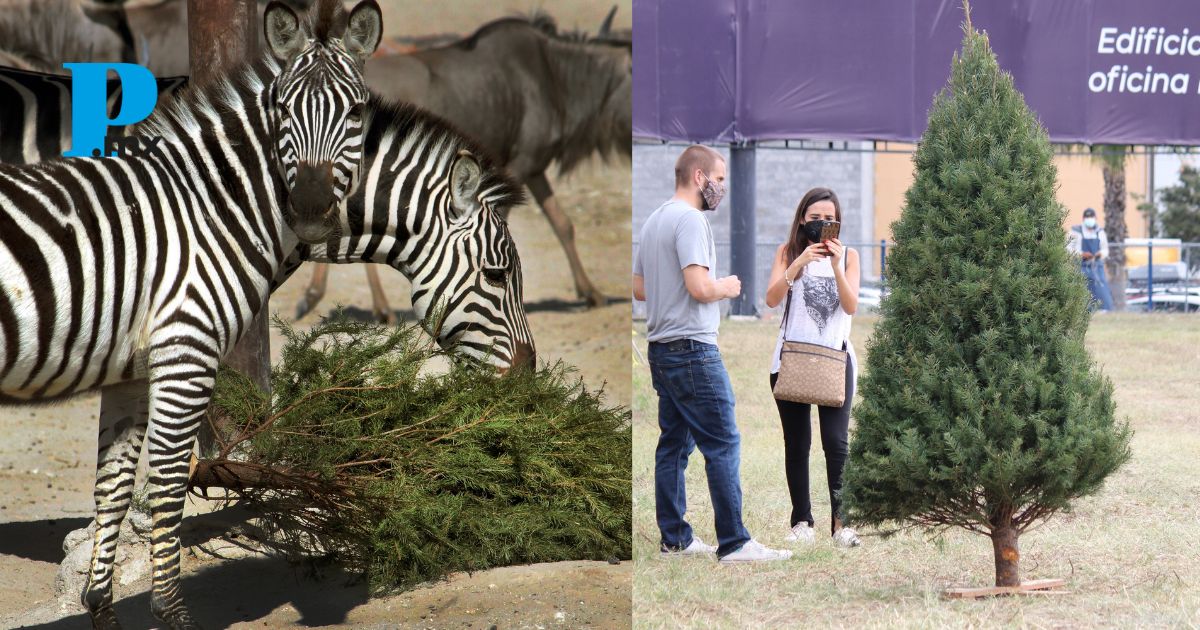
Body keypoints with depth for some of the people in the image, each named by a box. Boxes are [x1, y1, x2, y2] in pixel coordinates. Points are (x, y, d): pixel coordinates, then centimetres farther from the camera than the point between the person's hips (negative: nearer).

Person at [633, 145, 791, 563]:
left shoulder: (654, 221, 16)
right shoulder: (690, 220, -14)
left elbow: (638, 287, 22)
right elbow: (699, 287, -23)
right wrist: (727, 288, -5)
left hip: (660, 349, 10)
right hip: (692, 348, -10)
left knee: (674, 444, 12)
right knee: (723, 443, -8)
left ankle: (675, 539, 14)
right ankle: (734, 543, -10)